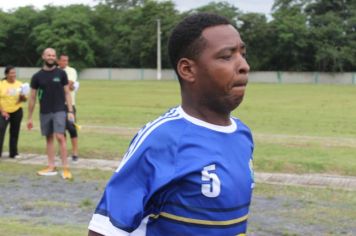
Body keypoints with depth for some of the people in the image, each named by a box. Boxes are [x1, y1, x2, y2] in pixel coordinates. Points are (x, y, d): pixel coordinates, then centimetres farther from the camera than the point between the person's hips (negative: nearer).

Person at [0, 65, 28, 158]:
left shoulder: (20, 84, 3)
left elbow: (24, 99, 8)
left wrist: (23, 96, -16)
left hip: (17, 112, 3)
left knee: (15, 133, 8)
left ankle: (13, 153, 18)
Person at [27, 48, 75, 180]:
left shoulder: (61, 74, 0)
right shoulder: (37, 76, 2)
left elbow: (67, 93, 3)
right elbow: (32, 97, 6)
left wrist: (70, 111, -6)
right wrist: (30, 117, 6)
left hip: (59, 110, -2)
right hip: (44, 112, 2)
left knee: (60, 137, -12)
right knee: (49, 138, 9)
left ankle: (65, 168, -8)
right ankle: (51, 167, 17)